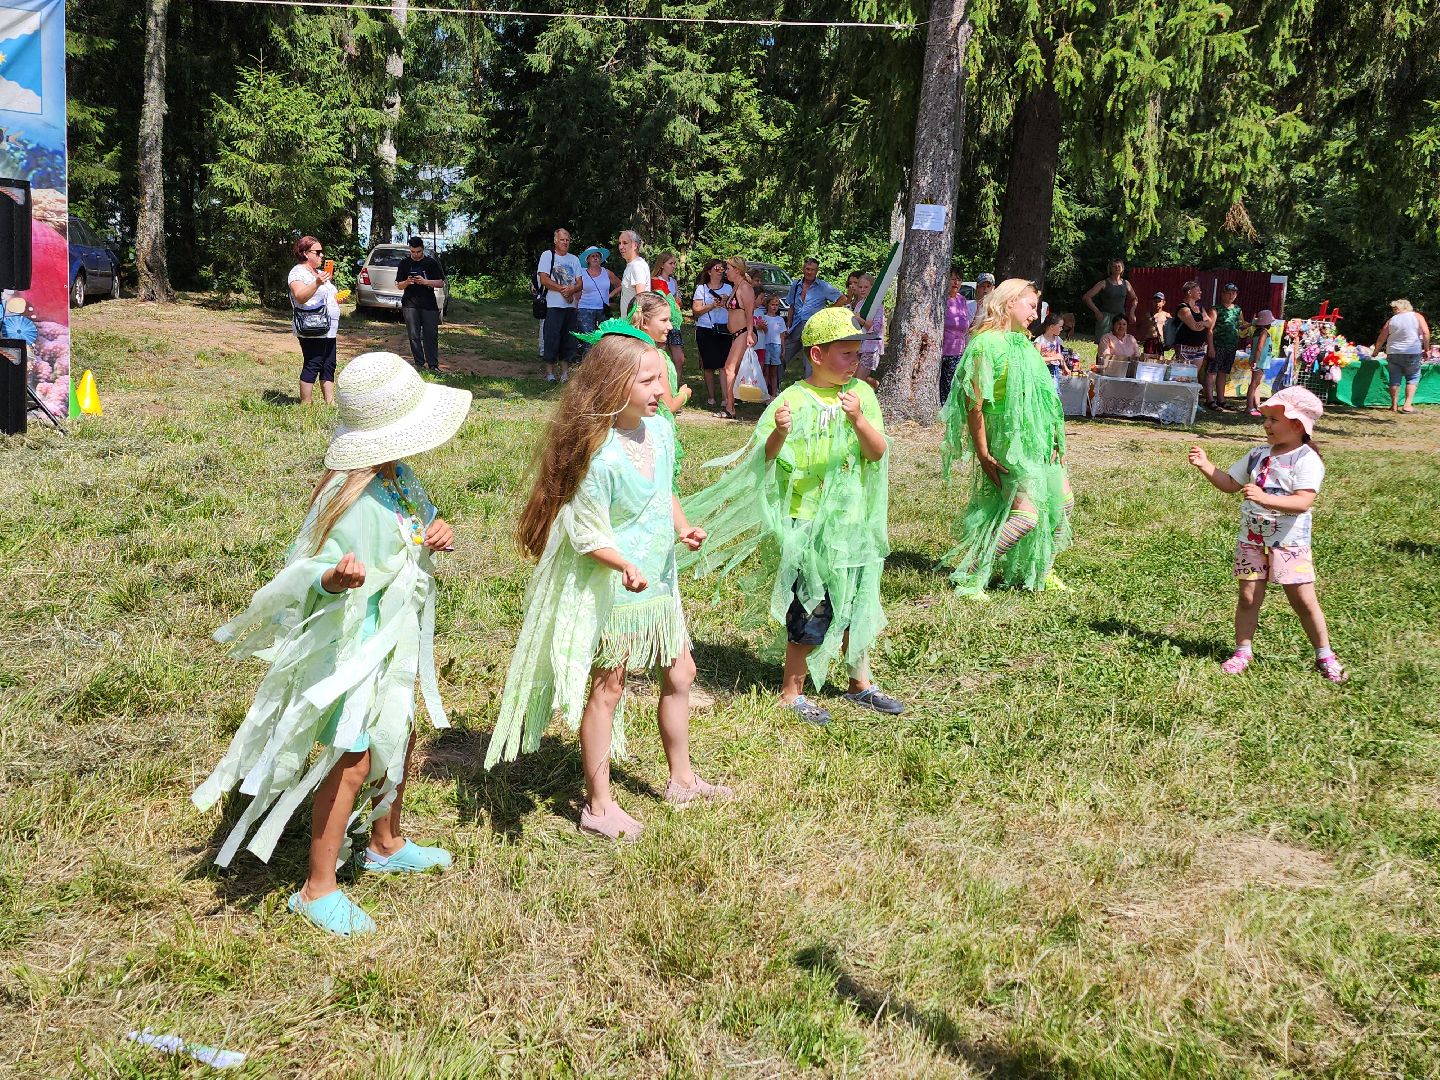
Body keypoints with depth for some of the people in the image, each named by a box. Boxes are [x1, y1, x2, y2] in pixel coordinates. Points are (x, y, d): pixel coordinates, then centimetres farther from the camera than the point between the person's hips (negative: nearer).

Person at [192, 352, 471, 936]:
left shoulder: (400, 478, -1)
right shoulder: (351, 501, -28)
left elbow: (418, 532, 15)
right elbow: (308, 573, -28)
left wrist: (439, 533, -8)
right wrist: (335, 579, -50)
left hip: (397, 639, 9)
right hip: (352, 644, -9)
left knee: (399, 739, 22)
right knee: (351, 762, -3)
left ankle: (387, 844, 45)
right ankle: (318, 889, 12)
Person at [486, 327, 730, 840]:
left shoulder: (659, 430, -2)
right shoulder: (599, 455, -26)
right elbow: (587, 534, -22)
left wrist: (682, 526, -3)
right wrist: (626, 566, -36)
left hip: (657, 581, 8)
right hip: (609, 587, -8)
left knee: (680, 674, 18)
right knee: (607, 688, 4)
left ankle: (681, 779, 38)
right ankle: (599, 806, 18)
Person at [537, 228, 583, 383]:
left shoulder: (574, 259, 16)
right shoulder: (547, 255, 3)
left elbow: (580, 283, 11)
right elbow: (544, 279, -8)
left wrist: (571, 290, -11)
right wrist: (563, 289, -11)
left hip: (571, 306, 4)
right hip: (553, 305, -4)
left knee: (568, 340, 5)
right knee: (551, 338, -5)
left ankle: (565, 370, 12)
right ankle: (549, 371, 1)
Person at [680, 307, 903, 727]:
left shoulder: (861, 393, 0)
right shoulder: (794, 400, -10)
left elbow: (878, 452, -6)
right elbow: (763, 459, -12)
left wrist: (858, 419, -24)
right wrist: (779, 433, -33)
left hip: (853, 520, 5)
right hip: (807, 523, -4)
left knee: (858, 605, 15)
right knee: (813, 611, -1)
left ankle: (860, 683, 33)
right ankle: (791, 692, 16)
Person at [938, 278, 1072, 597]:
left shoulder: (1022, 343, 13)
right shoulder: (986, 343, -15)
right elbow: (974, 403, -18)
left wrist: (1054, 440, 17)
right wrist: (983, 455, -19)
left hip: (1039, 443, 10)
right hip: (1009, 445, -10)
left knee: (1063, 501, 17)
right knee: (1025, 515, -18)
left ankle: (1042, 570, 32)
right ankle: (969, 578, -11)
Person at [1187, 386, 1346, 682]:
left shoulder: (1307, 460, -13)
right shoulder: (1258, 455, 7)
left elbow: (1303, 502, -24)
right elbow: (1230, 483, 15)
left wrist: (1264, 498, -36)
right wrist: (1205, 466, 1)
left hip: (1289, 541, -5)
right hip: (1251, 538, 5)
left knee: (1303, 599, 0)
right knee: (1248, 596, 6)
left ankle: (1324, 656, 15)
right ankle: (1243, 651, 18)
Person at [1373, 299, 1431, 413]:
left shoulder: (1391, 320, 7)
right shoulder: (1417, 316, 2)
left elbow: (1381, 339, 11)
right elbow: (1426, 333, -8)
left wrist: (1376, 352, 25)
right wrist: (1426, 349, 1)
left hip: (1393, 353, 2)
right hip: (1412, 352, -2)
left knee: (1395, 379, 11)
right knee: (1413, 378, 8)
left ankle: (1394, 406, 13)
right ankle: (1408, 405, -3)